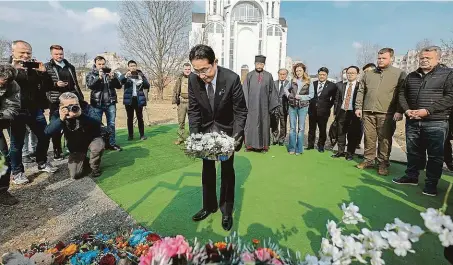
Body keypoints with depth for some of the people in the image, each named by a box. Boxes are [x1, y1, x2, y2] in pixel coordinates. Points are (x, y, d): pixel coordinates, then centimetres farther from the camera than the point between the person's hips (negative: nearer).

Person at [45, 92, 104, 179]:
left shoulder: (85, 112, -26)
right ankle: (85, 162, 26)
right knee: (75, 175, -10)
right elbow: (48, 132, -29)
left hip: (90, 140, -1)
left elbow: (97, 125, -37)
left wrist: (81, 116, -47)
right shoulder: (58, 115, -18)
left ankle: (95, 167, -7)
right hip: (75, 147, 2)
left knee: (98, 145, -38)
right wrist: (60, 119, -44)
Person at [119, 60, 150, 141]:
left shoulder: (140, 75, 6)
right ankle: (130, 135, 12)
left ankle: (142, 135, 7)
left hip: (138, 99, 0)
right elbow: (120, 81, -16)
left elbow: (147, 86, -1)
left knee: (140, 117, 1)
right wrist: (126, 76, -35)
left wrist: (142, 79, -19)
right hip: (129, 99, 0)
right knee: (130, 118, 5)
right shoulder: (126, 76, 5)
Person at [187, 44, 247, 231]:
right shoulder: (193, 79, -16)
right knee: (207, 168, 13)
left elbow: (240, 111, -18)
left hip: (226, 129, -3)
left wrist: (236, 136, -27)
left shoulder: (231, 78, -27)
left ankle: (226, 210, 23)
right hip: (206, 128, 3)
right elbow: (193, 110, -7)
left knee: (227, 169, 6)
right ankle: (209, 206, 31)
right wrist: (194, 135, -16)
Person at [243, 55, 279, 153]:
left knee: (264, 124, 6)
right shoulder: (249, 75, 4)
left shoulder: (268, 76, 5)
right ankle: (250, 144, 14)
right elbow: (245, 91, 2)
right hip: (251, 105, 0)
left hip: (264, 105, 1)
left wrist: (274, 106, 1)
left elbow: (272, 91, 5)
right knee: (251, 124, 3)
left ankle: (263, 146, 15)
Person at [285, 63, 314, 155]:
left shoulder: (309, 82, 0)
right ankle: (292, 148, 13)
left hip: (303, 107, -2)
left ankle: (299, 149, 11)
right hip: (292, 106, 2)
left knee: (301, 128, 3)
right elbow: (286, 89, 19)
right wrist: (288, 95, 2)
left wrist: (301, 97, -12)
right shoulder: (292, 81, 6)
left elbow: (312, 95, -1)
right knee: (292, 127, 5)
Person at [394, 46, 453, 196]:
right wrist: (406, 110, -2)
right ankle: (411, 176, 26)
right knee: (413, 152, 13)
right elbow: (402, 94, 16)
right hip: (412, 121, 4)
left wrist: (427, 111, -19)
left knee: (435, 155, 3)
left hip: (436, 123, -4)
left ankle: (431, 183, 13)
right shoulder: (411, 76, 14)